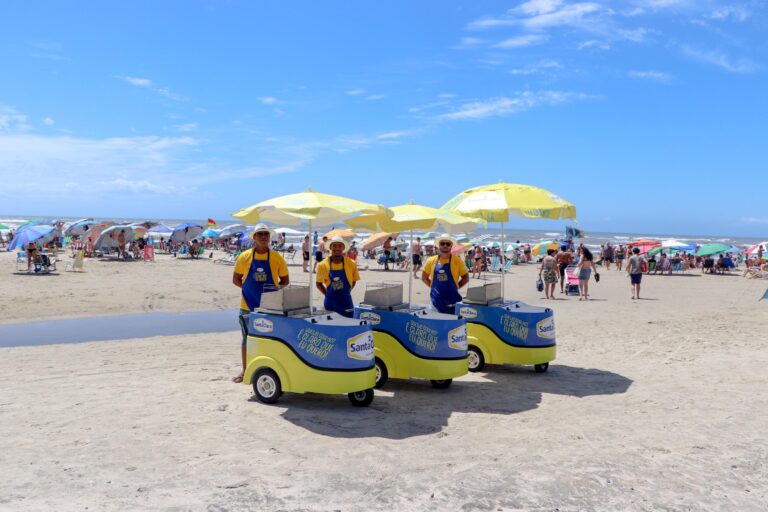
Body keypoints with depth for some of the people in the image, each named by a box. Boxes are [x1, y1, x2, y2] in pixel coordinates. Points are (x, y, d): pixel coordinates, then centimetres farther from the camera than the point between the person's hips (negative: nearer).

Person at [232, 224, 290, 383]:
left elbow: (285, 281, 6)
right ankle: (245, 370, 23)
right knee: (248, 338, 10)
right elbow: (236, 279, 6)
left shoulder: (277, 257, -1)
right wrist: (250, 288, -4)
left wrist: (272, 290, -7)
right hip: (249, 305, 0)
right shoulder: (245, 256, -1)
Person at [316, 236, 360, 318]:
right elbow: (318, 284, 4)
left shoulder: (351, 263, -7)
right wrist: (328, 295, 0)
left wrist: (345, 293, 3)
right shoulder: (322, 265, -8)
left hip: (346, 302, 0)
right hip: (330, 302, 0)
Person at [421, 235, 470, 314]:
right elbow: (424, 277, 13)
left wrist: (455, 287, -1)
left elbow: (466, 278, 5)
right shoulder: (431, 261, 3)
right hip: (436, 301, 2)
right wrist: (433, 287, 5)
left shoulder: (457, 261, -3)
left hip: (452, 300, -2)